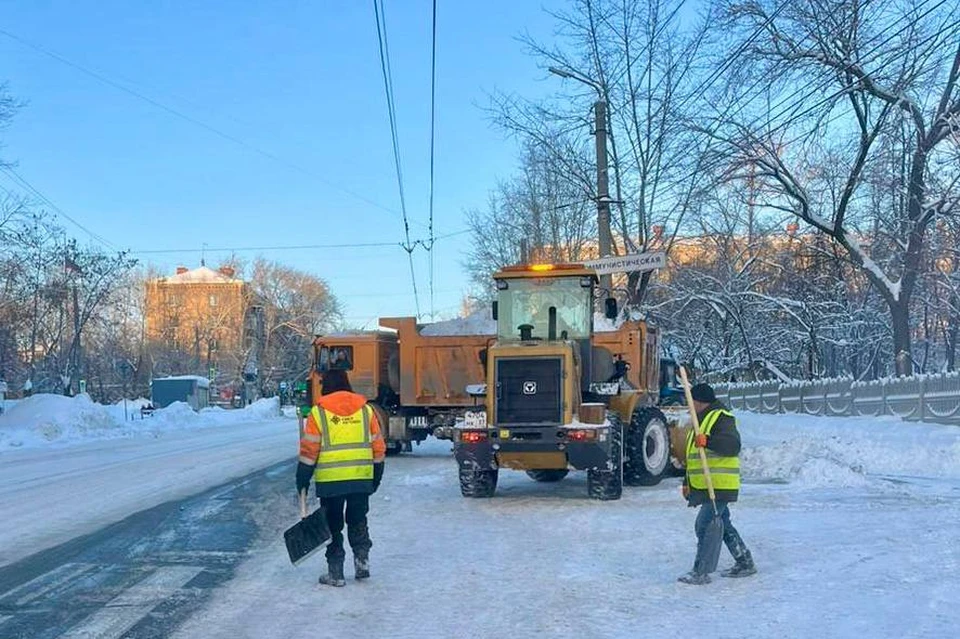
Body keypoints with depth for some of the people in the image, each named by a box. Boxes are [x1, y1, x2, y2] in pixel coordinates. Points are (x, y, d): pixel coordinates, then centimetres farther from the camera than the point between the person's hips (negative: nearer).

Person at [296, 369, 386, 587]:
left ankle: (335, 572, 9)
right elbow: (378, 447, 8)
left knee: (333, 525, 7)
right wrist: (376, 477, 17)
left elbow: (309, 450, -5)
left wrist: (303, 479, 3)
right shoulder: (366, 409, 6)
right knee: (358, 521, 20)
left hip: (330, 480, -3)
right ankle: (362, 557, 8)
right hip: (362, 478, 3)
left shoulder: (319, 412, -4)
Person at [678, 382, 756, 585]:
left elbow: (733, 445, -26)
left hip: (720, 486, -11)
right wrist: (687, 482, 28)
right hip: (706, 486, 11)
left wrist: (708, 441, -38)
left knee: (706, 524, -13)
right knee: (722, 524, 16)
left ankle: (701, 572, -10)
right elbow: (695, 457, 28)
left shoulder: (722, 418, -11)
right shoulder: (701, 421, 21)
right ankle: (745, 563, 27)